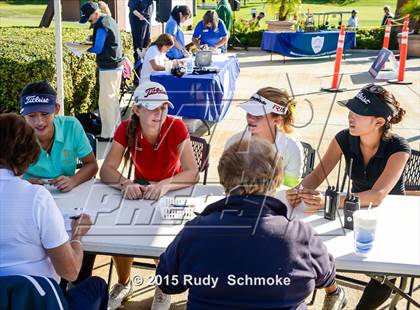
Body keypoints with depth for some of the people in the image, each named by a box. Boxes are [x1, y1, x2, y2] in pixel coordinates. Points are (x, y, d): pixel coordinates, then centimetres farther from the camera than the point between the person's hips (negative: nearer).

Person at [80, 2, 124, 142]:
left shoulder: (101, 26, -18)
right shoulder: (110, 19, 12)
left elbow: (97, 49, -18)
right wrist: (93, 39, 7)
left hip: (108, 68, -10)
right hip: (117, 65, 10)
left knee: (105, 100, -4)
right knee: (113, 98, 17)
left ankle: (107, 134, 0)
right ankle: (117, 129, 25)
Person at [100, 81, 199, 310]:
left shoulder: (176, 127, -24)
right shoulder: (126, 129, -17)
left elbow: (192, 173, -28)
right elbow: (106, 169, -20)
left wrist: (164, 185, -46)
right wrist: (125, 183, -42)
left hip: (173, 192, -2)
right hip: (140, 189, 2)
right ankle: (124, 284, 10)